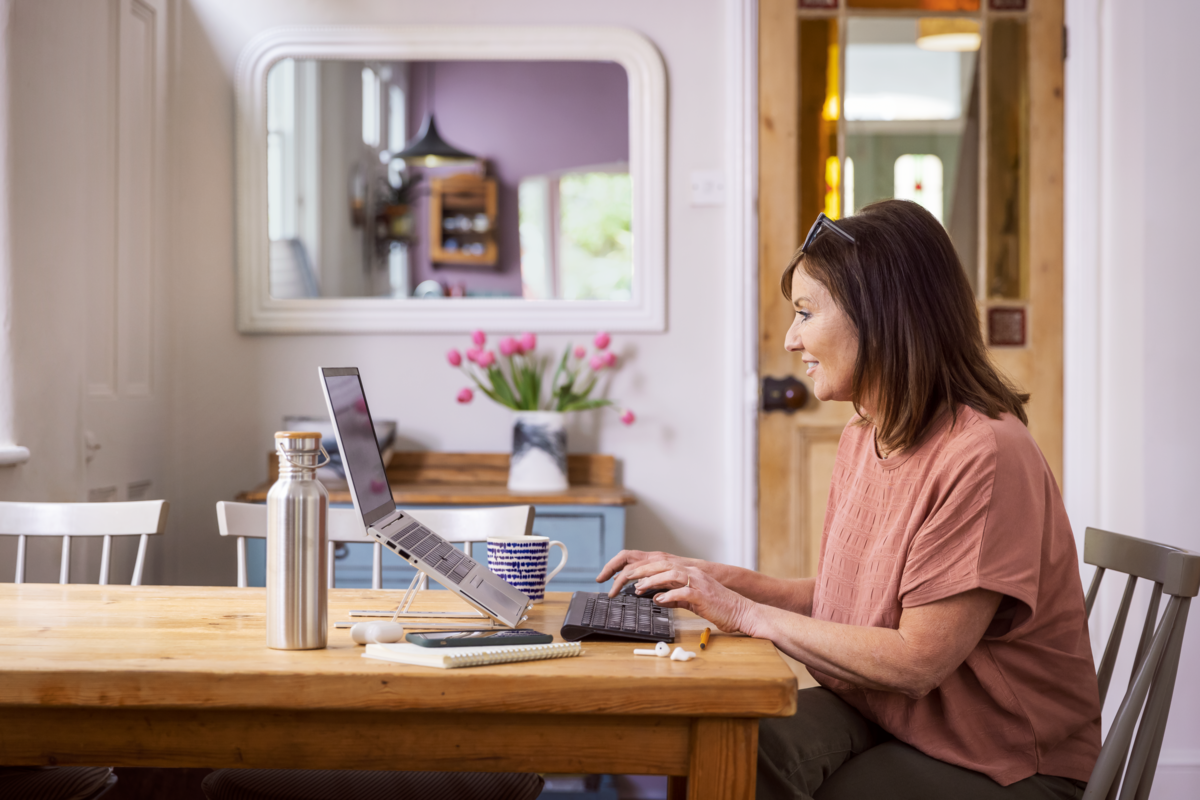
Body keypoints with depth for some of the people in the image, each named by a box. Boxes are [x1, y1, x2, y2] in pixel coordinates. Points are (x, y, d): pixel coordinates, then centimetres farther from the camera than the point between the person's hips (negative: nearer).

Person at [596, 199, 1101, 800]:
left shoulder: (982, 456, -23)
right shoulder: (863, 437, 8)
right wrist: (714, 579, 2)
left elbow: (917, 662, -22)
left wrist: (748, 613, -17)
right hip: (875, 716, 7)